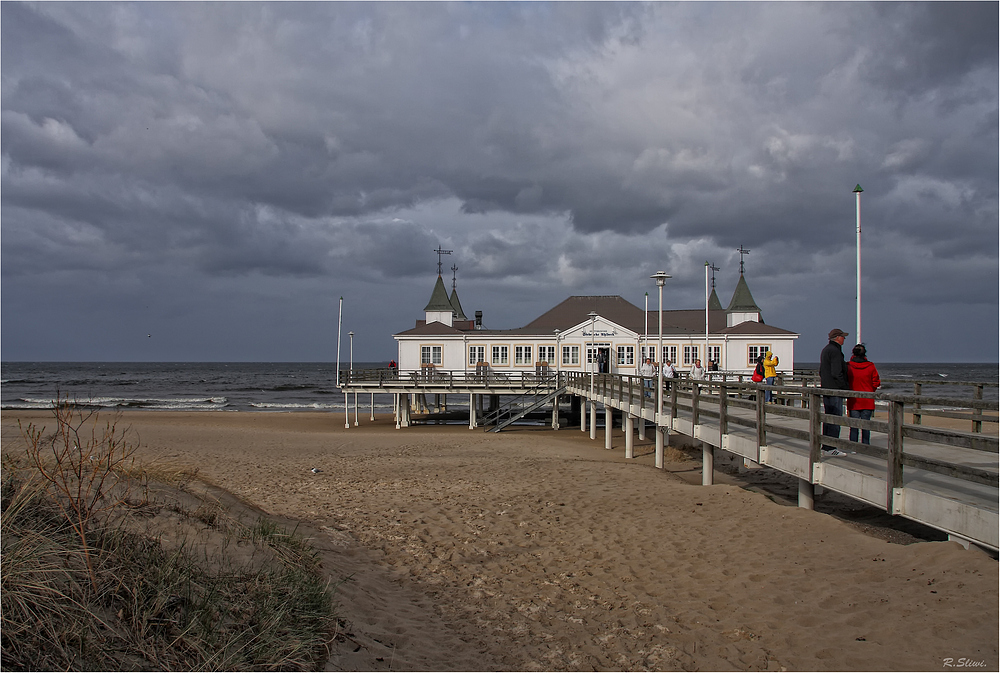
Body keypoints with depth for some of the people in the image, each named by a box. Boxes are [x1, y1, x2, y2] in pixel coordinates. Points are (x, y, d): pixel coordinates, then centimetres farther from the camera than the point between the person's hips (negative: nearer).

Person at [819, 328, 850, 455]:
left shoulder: (825, 350, 17)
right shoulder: (835, 351, -15)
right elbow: (836, 373, -21)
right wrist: (845, 387, -14)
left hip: (826, 388, 10)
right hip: (835, 390, -10)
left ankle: (826, 445, 18)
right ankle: (830, 448, -9)